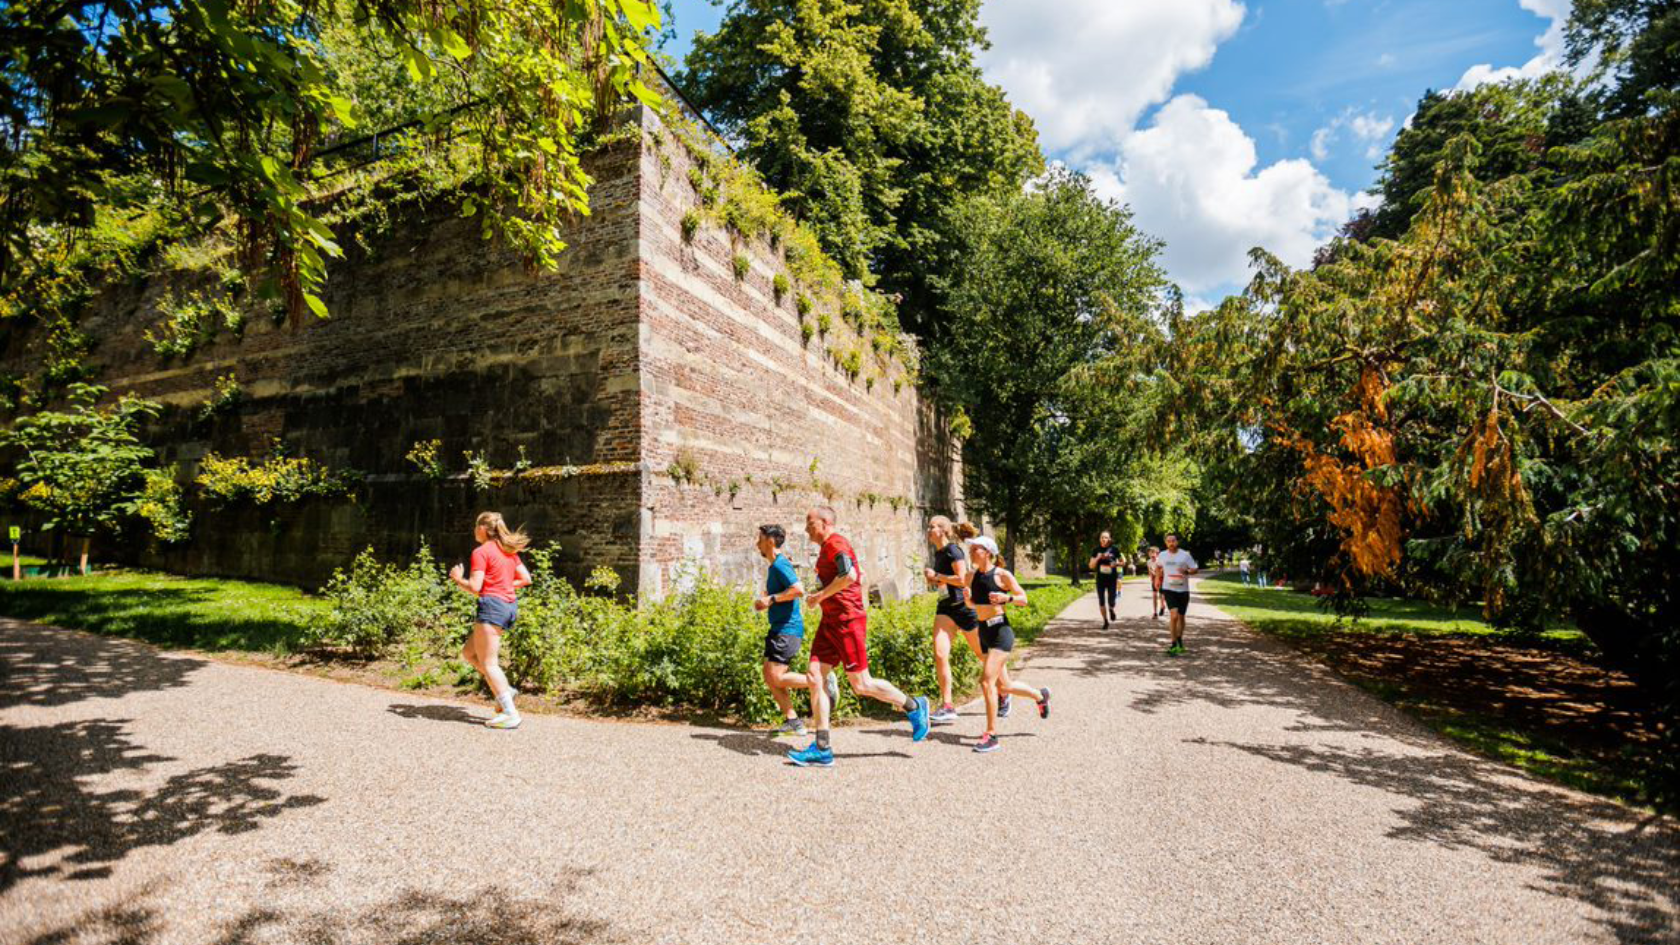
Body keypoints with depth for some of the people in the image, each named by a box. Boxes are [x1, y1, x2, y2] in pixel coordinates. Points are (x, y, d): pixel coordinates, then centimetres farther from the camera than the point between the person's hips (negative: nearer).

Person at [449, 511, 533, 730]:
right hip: (509, 604, 9)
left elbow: (475, 588, -14)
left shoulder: (481, 552, -9)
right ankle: (504, 690, 10)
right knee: (469, 652, 19)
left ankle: (510, 713, -9)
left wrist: (457, 579, 3)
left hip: (492, 605, -9)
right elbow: (526, 579, 14)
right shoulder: (508, 551, 15)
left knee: (488, 663, -4)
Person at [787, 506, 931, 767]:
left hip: (847, 622, -10)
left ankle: (914, 707, 17)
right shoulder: (827, 547, 19)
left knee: (861, 685, -5)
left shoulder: (835, 543, -12)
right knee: (815, 676, 1)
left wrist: (821, 596, -18)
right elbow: (859, 576, 28)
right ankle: (821, 749, 2)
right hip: (831, 621, 10)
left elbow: (849, 575, -28)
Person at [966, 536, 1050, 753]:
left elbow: (1024, 598, -4)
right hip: (983, 632, 7)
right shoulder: (973, 575, 7)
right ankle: (1040, 695, 45)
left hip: (1000, 631, -7)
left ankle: (991, 735, -7)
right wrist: (966, 596, 1)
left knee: (987, 681, -17)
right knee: (1003, 686, 17)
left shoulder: (1002, 575, -9)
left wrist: (1006, 598, -20)